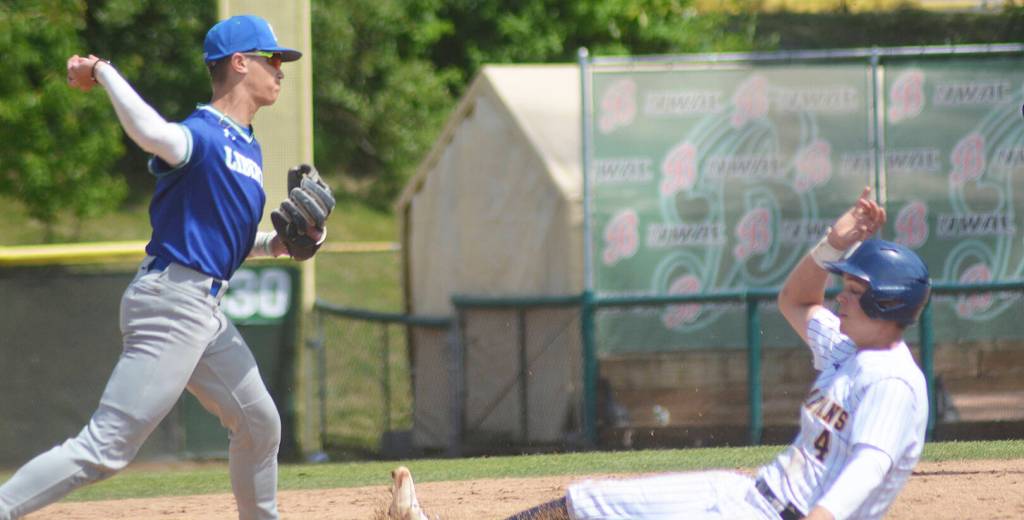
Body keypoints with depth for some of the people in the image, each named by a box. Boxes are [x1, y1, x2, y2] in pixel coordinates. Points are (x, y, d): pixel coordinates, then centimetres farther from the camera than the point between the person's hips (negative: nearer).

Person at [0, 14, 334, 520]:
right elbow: (151, 135, -38)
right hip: (170, 301, -10)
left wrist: (279, 244, 9)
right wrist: (103, 72, -30)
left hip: (207, 309, 10)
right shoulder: (199, 134, -13)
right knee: (106, 449, -16)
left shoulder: (248, 147, 18)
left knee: (260, 426, 21)